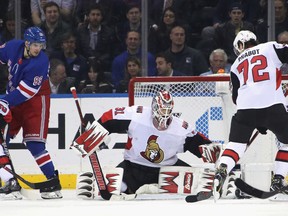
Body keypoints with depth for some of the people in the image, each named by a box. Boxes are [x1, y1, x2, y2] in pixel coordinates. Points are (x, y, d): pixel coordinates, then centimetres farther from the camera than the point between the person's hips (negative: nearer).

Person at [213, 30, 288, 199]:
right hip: (272, 104, -2)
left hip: (245, 108, 2)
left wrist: (258, 123, 33)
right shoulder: (271, 48, 16)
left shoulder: (236, 65, 26)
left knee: (236, 143, 15)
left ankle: (222, 170, -12)